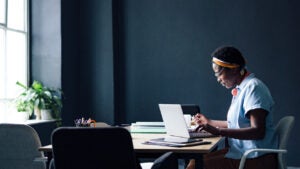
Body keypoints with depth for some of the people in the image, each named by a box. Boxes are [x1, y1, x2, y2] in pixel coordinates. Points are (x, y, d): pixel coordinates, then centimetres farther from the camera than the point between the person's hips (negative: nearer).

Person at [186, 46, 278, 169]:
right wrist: (209, 122, 31)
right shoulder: (240, 88, 12)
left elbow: (258, 131, -24)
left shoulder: (253, 87, -16)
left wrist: (219, 131, -31)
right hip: (241, 151, 10)